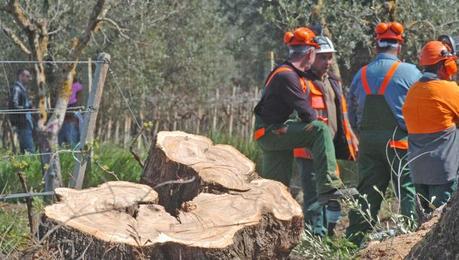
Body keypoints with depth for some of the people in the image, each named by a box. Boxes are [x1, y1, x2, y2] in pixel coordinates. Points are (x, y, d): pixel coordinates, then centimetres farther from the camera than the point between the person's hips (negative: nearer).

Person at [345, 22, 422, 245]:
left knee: (367, 192, 9)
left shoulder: (361, 75, 8)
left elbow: (351, 114, 14)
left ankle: (355, 238, 8)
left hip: (367, 141, 4)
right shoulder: (410, 72, -5)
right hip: (400, 141, -4)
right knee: (408, 190, -1)